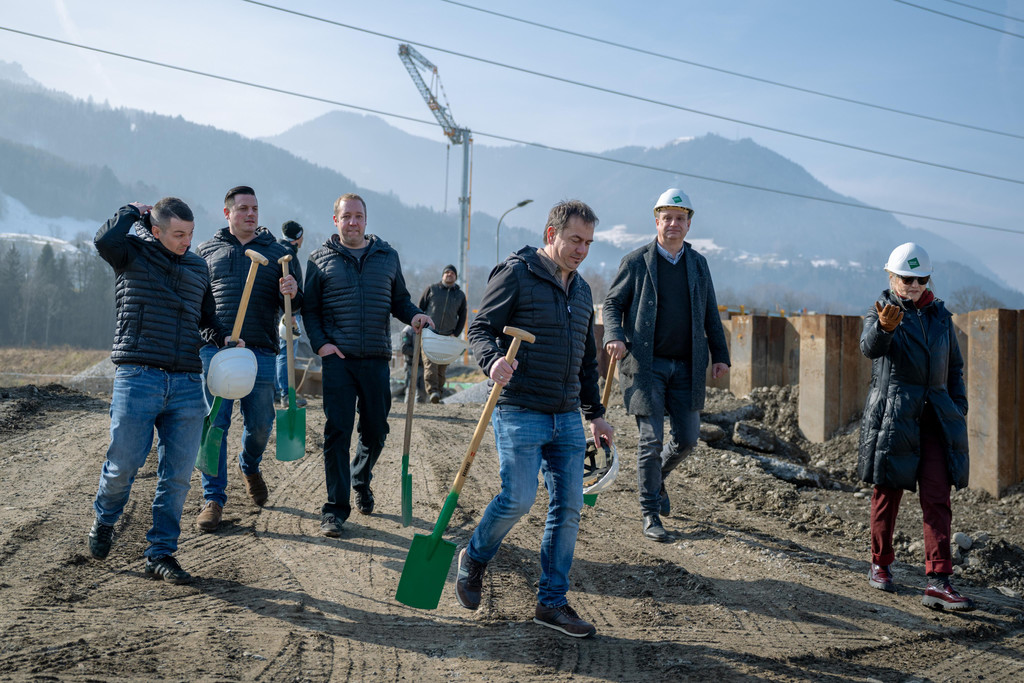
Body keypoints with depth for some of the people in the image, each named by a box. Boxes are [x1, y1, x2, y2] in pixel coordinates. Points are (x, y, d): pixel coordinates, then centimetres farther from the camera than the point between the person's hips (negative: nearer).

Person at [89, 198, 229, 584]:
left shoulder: (198, 267, 18)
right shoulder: (132, 253, 4)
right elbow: (106, 240, -19)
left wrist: (224, 336, 11)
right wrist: (132, 212, -2)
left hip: (187, 383, 4)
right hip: (138, 378, -4)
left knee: (177, 475, 2)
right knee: (124, 463, -2)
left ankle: (161, 553, 13)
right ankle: (104, 521, 29)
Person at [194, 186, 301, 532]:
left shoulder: (277, 252, 12)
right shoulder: (207, 250, 13)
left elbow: (295, 306, 10)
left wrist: (292, 294, -13)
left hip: (260, 351, 1)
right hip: (214, 349, 0)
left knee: (260, 424, 5)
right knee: (214, 425, -3)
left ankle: (250, 466, 38)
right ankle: (213, 498, 7)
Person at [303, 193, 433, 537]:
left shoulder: (388, 256, 12)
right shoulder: (321, 259, 6)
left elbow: (399, 300, 17)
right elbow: (310, 308, 8)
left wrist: (414, 315, -5)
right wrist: (320, 343, -7)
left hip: (376, 358, 2)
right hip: (338, 357, -2)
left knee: (375, 430, 9)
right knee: (337, 431, -6)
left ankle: (361, 481, 37)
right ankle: (336, 508, 0)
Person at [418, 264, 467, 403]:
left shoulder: (460, 295, 14)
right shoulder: (432, 289, 8)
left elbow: (462, 317, 18)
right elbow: (420, 308, 11)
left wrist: (455, 334, 6)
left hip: (448, 337, 2)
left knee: (443, 367, 1)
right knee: (430, 362, -18)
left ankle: (439, 391, 8)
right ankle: (432, 391, -26)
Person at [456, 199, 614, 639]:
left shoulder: (581, 289, 17)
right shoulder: (516, 274, -5)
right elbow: (480, 329, -8)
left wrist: (596, 413, 24)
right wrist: (492, 359, -29)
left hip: (567, 418, 7)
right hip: (520, 412, -7)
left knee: (568, 507, 3)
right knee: (518, 499, -11)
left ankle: (552, 602, 13)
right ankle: (474, 558, 19)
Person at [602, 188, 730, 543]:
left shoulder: (698, 263, 12)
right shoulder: (635, 262, 0)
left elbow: (710, 314, 18)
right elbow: (612, 303, 4)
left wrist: (720, 355, 12)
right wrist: (614, 337, -14)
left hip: (685, 367, 4)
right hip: (645, 364, -4)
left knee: (687, 437, 5)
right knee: (651, 440, -4)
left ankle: (657, 477, 36)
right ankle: (651, 515, 8)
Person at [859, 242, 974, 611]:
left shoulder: (940, 315, 13)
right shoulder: (880, 313, -1)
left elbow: (954, 366, 21)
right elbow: (870, 347, -24)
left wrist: (959, 409, 12)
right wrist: (884, 327, -46)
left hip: (935, 414, 4)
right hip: (893, 414, -4)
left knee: (938, 497, -5)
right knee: (888, 491, 6)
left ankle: (938, 582, -7)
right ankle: (880, 565, 24)